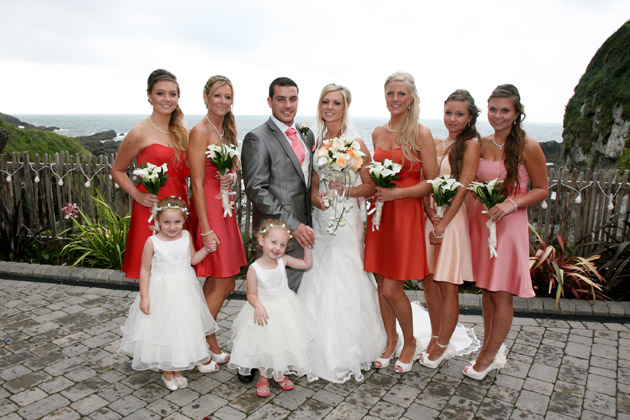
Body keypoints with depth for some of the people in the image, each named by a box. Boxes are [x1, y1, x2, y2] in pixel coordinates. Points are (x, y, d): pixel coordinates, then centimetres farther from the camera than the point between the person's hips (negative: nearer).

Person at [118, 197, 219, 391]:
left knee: (182, 331, 13)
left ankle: (178, 370, 33)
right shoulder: (152, 242, -13)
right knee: (162, 332, 6)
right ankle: (166, 373, 28)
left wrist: (206, 249, -3)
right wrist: (144, 296, -11)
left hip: (184, 291, 4)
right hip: (161, 292, -3)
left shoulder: (186, 236, -3)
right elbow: (145, 270, -8)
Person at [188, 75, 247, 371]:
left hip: (225, 209, 8)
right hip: (208, 211, -8)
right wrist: (206, 230, -19)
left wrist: (231, 177, 4)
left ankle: (210, 344, 28)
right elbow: (197, 183, -17)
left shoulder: (227, 130, 14)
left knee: (215, 282, 14)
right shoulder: (200, 131, -12)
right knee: (224, 284, -2)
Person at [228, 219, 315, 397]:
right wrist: (258, 306, -34)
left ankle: (280, 374, 37)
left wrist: (307, 246, -11)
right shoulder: (254, 268, -20)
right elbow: (251, 294, -15)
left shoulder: (283, 260, -10)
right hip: (264, 310, -3)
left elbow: (307, 263, 0)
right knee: (264, 345, 8)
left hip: (285, 308, 4)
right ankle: (263, 378, 32)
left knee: (283, 342, 14)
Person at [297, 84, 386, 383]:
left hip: (346, 221, -5)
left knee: (344, 284, -2)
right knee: (317, 283, 8)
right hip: (319, 221, 5)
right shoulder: (316, 141, 10)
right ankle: (320, 351, 26)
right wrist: (316, 197, -6)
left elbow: (371, 185, -4)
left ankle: (346, 354, 17)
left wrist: (346, 190, -18)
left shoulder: (356, 143, -5)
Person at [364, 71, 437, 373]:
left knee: (392, 289, -4)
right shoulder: (378, 133, 10)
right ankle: (391, 340, 31)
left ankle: (410, 343, 22)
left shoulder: (421, 134, -7)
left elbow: (431, 183, -9)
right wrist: (375, 188, 2)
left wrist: (396, 193, -18)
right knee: (381, 284, 10)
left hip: (407, 213, -5)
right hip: (379, 212, 5)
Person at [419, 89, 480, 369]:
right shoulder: (436, 144, 11)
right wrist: (430, 214, -9)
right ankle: (436, 339, 28)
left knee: (447, 286, 1)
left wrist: (442, 225, -14)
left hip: (454, 218, -6)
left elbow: (463, 188, -12)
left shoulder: (470, 145, -5)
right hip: (430, 217, 6)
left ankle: (443, 345, 19)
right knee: (428, 281, 10)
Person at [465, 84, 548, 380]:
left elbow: (542, 190, -4)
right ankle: (492, 349, 28)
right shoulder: (482, 144, 6)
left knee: (501, 294, 1)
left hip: (509, 224, -5)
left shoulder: (528, 147, -9)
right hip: (480, 220, 5)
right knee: (486, 289, 12)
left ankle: (489, 357, 18)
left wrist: (511, 204, -18)